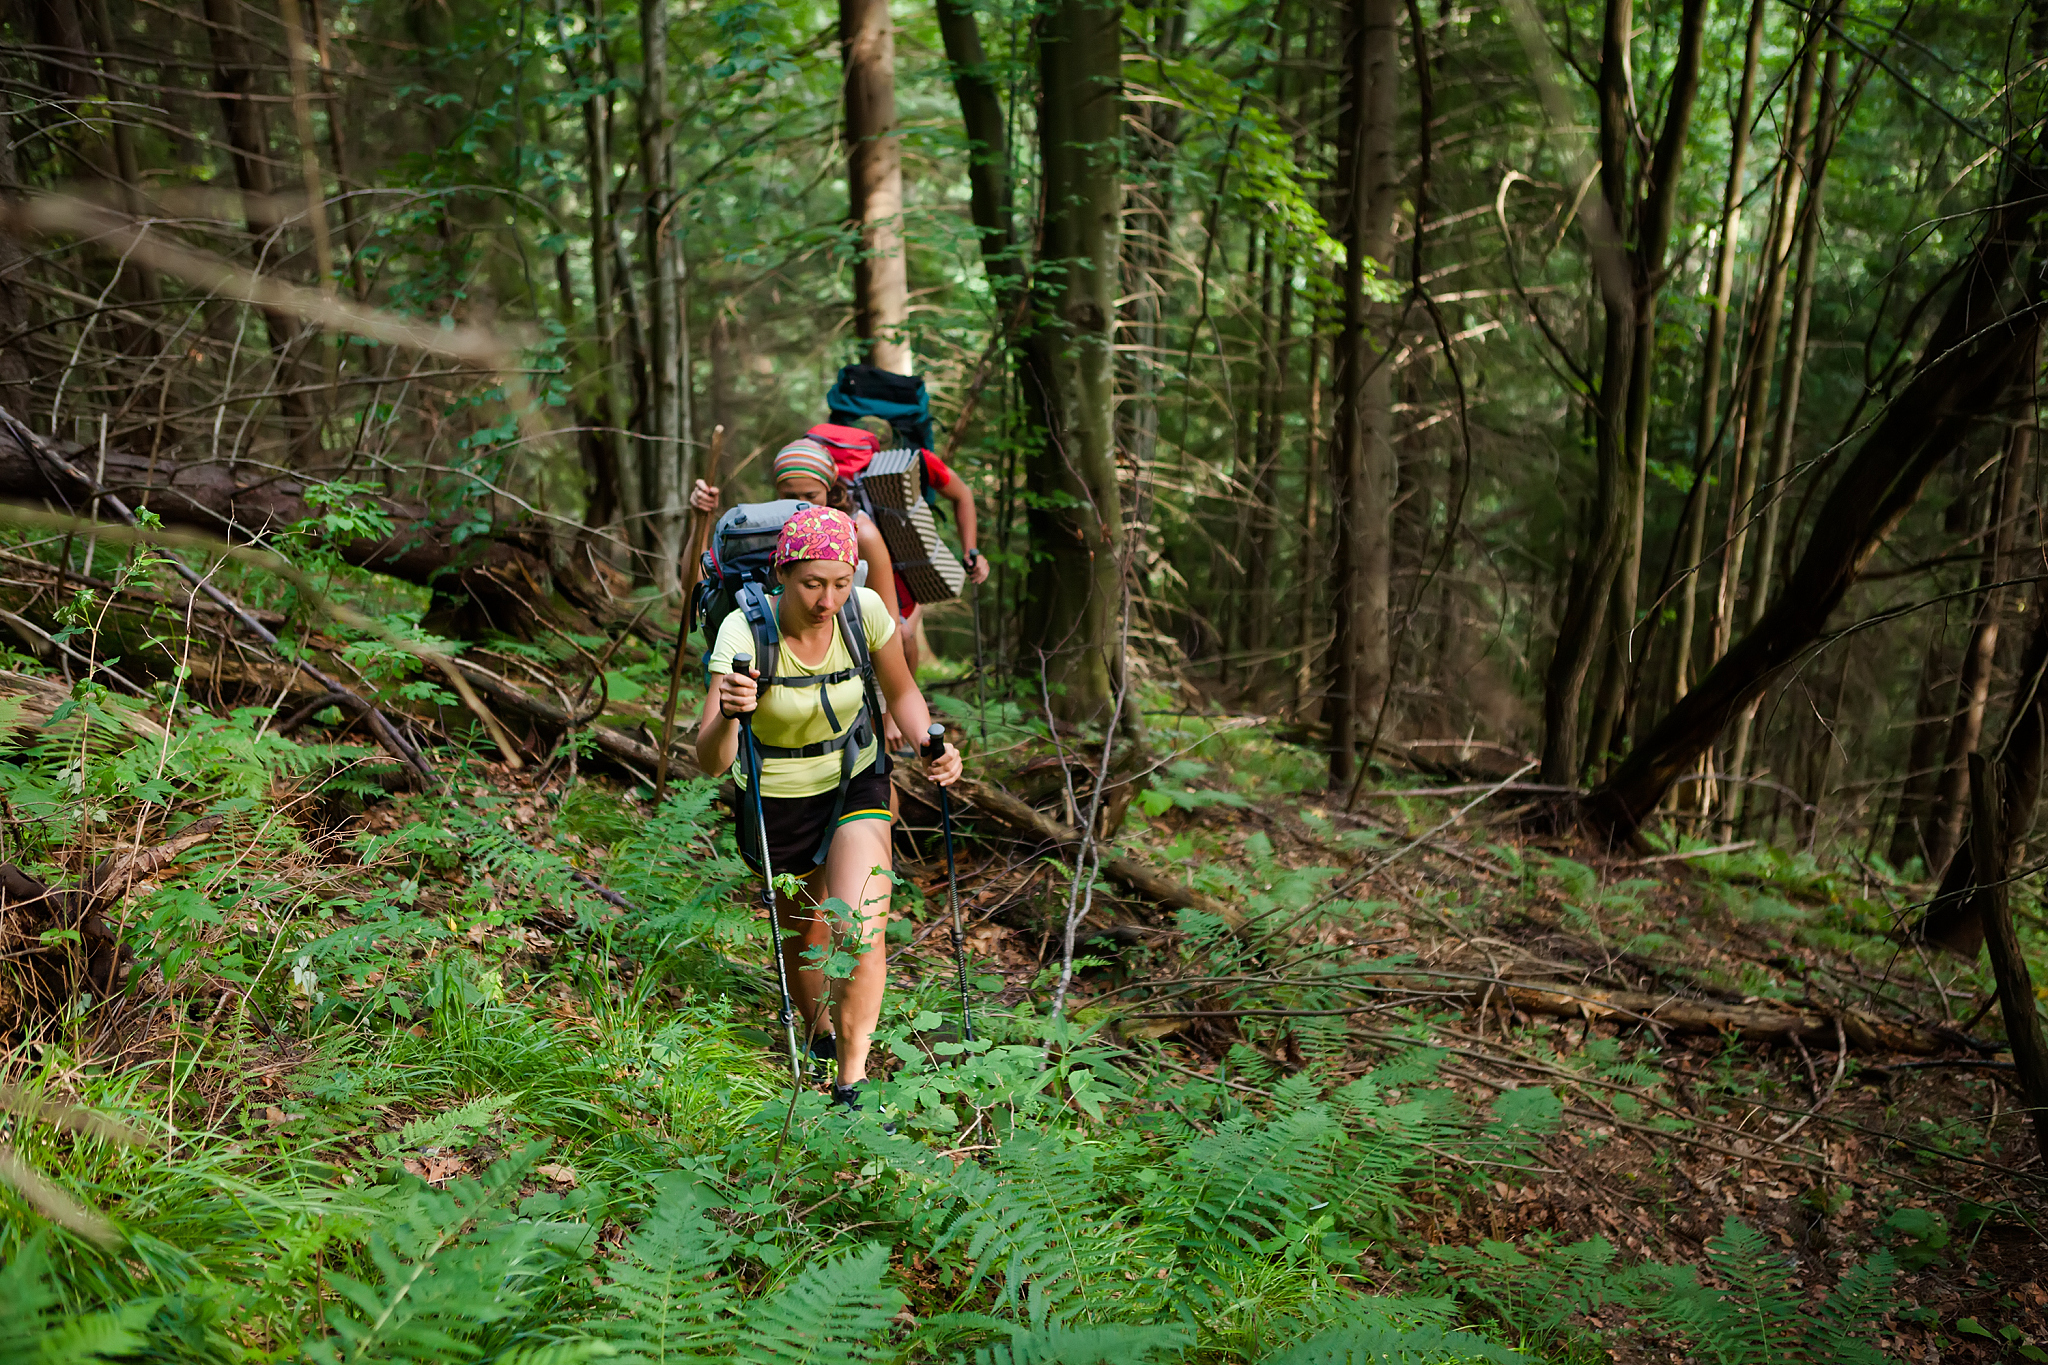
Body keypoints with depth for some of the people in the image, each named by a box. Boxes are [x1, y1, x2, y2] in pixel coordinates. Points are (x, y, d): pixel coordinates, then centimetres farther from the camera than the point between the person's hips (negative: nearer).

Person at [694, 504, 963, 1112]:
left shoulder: (866, 610, -20)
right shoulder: (745, 632, -28)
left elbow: (902, 692, -1)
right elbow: (710, 761, -33)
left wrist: (933, 747, -20)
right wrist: (728, 715, -54)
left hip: (856, 785, 1)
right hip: (776, 798, -1)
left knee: (862, 927, -18)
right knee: (804, 924, 19)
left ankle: (851, 1083, -1)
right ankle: (816, 1029, 51)